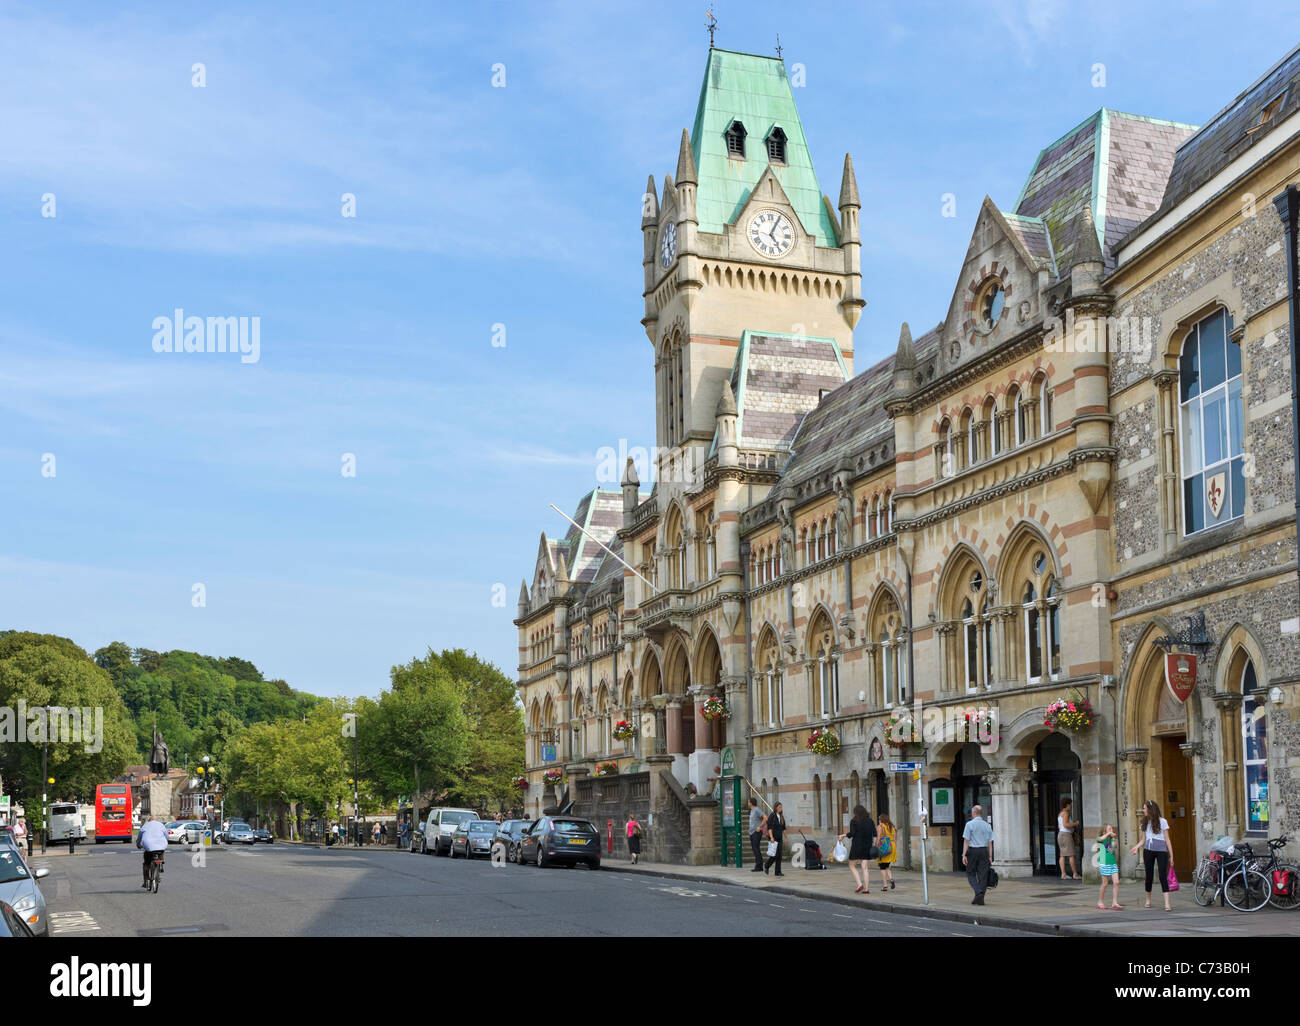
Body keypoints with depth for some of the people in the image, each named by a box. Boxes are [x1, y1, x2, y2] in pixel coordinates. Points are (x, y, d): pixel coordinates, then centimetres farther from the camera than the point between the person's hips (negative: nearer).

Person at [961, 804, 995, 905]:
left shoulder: (970, 824, -5)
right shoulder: (987, 825, 8)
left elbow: (966, 840, -8)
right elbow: (990, 843, 7)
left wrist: (964, 855, -8)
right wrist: (990, 857, 9)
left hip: (973, 851, -3)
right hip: (984, 851, 3)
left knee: (971, 874, 7)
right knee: (983, 875, 5)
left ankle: (978, 892, -13)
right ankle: (980, 898, 3)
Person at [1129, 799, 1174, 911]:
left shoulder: (1162, 821, 0)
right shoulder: (1145, 822, 14)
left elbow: (1167, 839, 1)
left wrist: (1171, 856, 0)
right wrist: (1136, 847, -3)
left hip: (1161, 851, -4)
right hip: (1148, 850, 4)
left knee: (1163, 876, -11)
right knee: (1149, 875, 7)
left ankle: (1167, 903, -14)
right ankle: (1148, 900, 22)